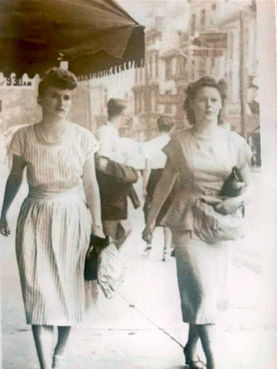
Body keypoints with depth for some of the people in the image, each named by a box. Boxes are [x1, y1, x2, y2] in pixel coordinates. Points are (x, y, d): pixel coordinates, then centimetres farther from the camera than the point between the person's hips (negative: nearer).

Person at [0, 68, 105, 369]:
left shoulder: (83, 138, -5)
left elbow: (91, 184, 0)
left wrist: (97, 225, -1)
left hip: (73, 218, 1)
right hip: (36, 219, -1)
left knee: (69, 290, 12)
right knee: (40, 295, -3)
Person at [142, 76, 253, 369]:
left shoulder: (234, 142, 2)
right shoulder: (181, 141, 0)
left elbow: (249, 185, 7)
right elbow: (165, 183, 5)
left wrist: (238, 200, -15)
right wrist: (150, 221, 6)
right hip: (188, 220, -2)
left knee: (211, 290, 9)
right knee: (202, 288, -10)